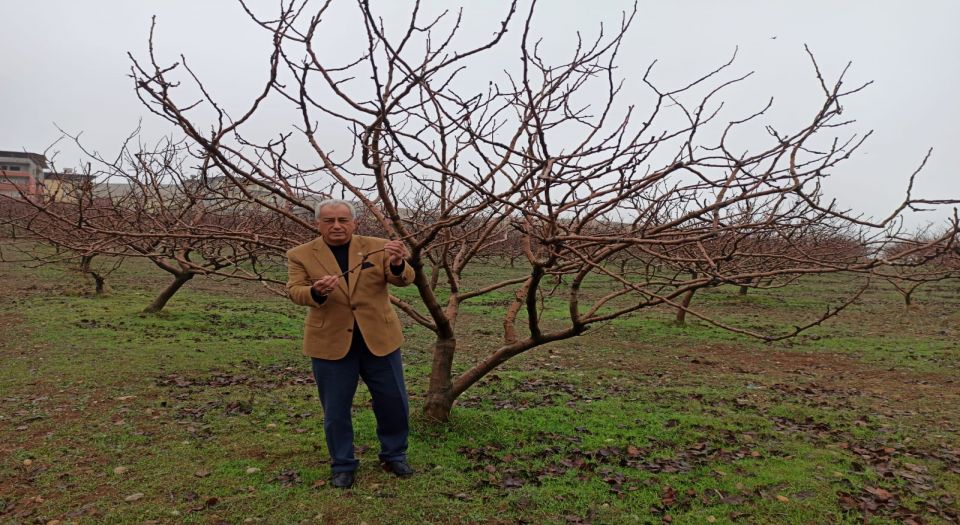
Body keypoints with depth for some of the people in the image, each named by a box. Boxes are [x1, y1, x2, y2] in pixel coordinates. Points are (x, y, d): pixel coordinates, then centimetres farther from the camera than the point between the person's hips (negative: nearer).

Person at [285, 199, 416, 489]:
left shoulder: (376, 247, -1)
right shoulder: (301, 255, -1)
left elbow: (403, 279, -9)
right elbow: (294, 291, -11)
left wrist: (398, 264, -32)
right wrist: (316, 291, -33)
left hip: (380, 338, 1)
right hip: (330, 343, -1)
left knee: (393, 402, 10)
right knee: (335, 409, 9)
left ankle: (394, 456, 32)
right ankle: (342, 465, 28)